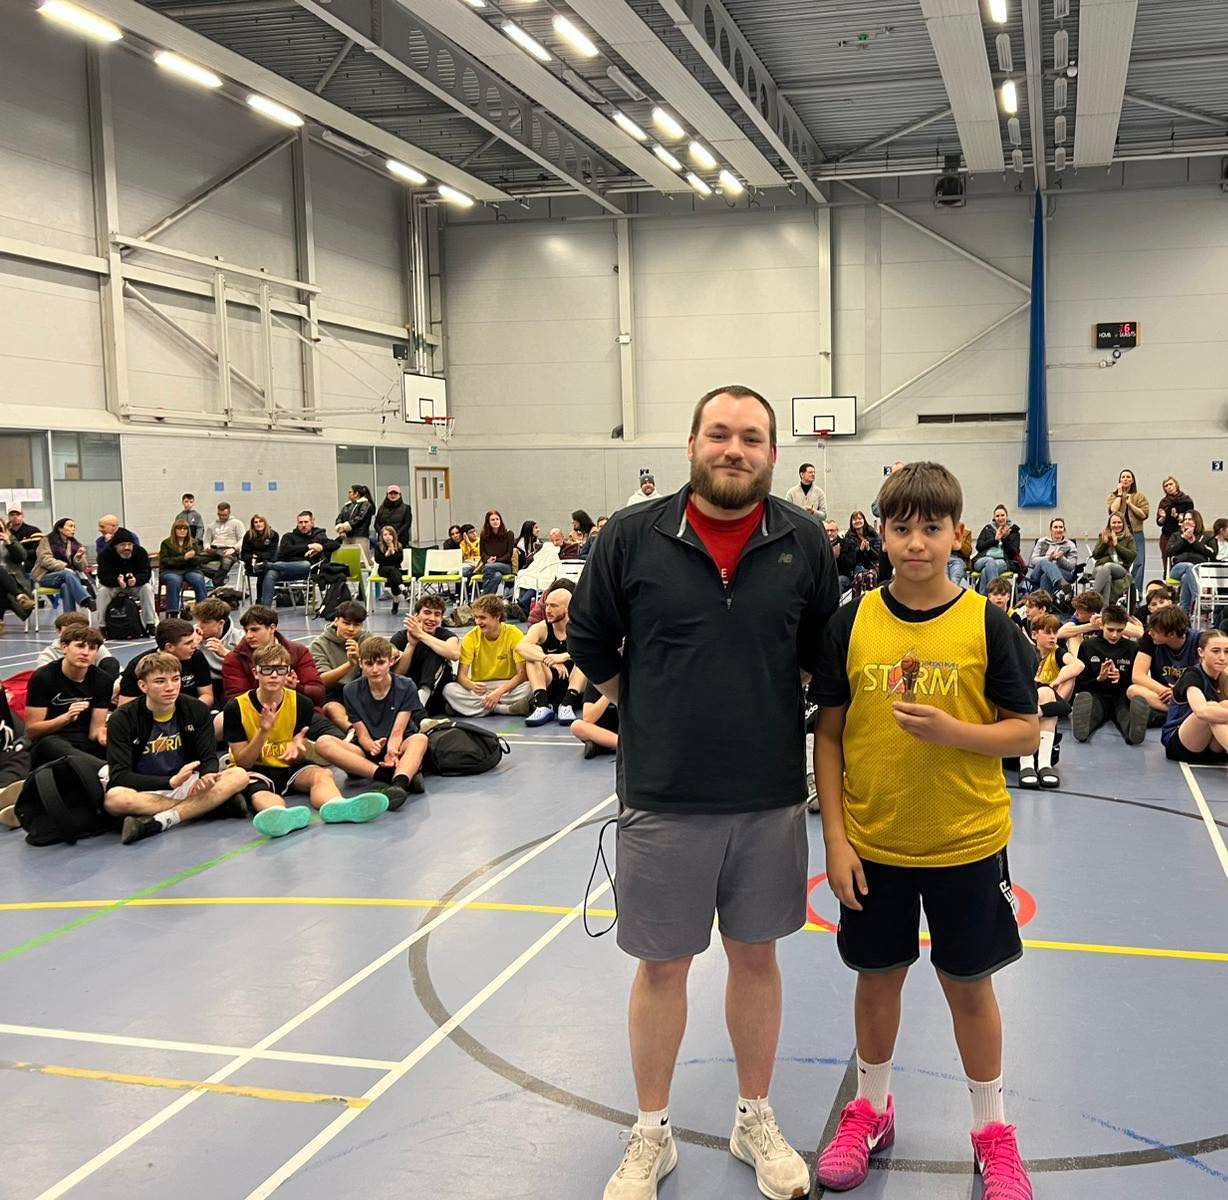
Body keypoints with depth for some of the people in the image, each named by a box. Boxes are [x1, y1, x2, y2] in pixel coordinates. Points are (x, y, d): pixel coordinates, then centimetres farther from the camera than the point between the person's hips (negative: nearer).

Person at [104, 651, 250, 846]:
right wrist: (171, 781, -28)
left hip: (187, 785, 3)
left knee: (239, 775, -22)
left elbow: (209, 758, -1)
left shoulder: (196, 710, 0)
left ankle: (159, 821, -32)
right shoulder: (123, 720, -9)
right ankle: (214, 803, -29)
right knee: (115, 799, -37)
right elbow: (119, 776, -15)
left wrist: (207, 776, -28)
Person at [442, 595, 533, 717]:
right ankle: (505, 708, -30)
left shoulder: (514, 635, -10)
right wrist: (472, 685, -33)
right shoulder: (471, 637, -5)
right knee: (449, 689, -27)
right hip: (479, 689, 2)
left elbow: (523, 674, -14)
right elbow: (461, 675, -10)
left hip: (507, 688, -2)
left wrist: (499, 691, -28)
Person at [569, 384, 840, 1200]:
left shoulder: (805, 542, -3)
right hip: (662, 798, -1)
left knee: (756, 956, 15)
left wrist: (767, 711, 8)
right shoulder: (632, 538, -8)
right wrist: (656, 714, 7)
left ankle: (756, 1121, 35)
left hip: (771, 797, 2)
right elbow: (590, 645, 4)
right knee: (662, 966, 11)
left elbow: (824, 654, 11)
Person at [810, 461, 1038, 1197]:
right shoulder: (852, 624, -5)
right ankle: (871, 1109, 38)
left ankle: (992, 1129, 32)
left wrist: (950, 731, -24)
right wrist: (836, 839, -5)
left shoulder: (988, 624, -9)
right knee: (879, 975, 16)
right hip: (873, 842, 2)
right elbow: (829, 736, -1)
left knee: (969, 983, 12)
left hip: (966, 843, -1)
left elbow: (1027, 732, -6)